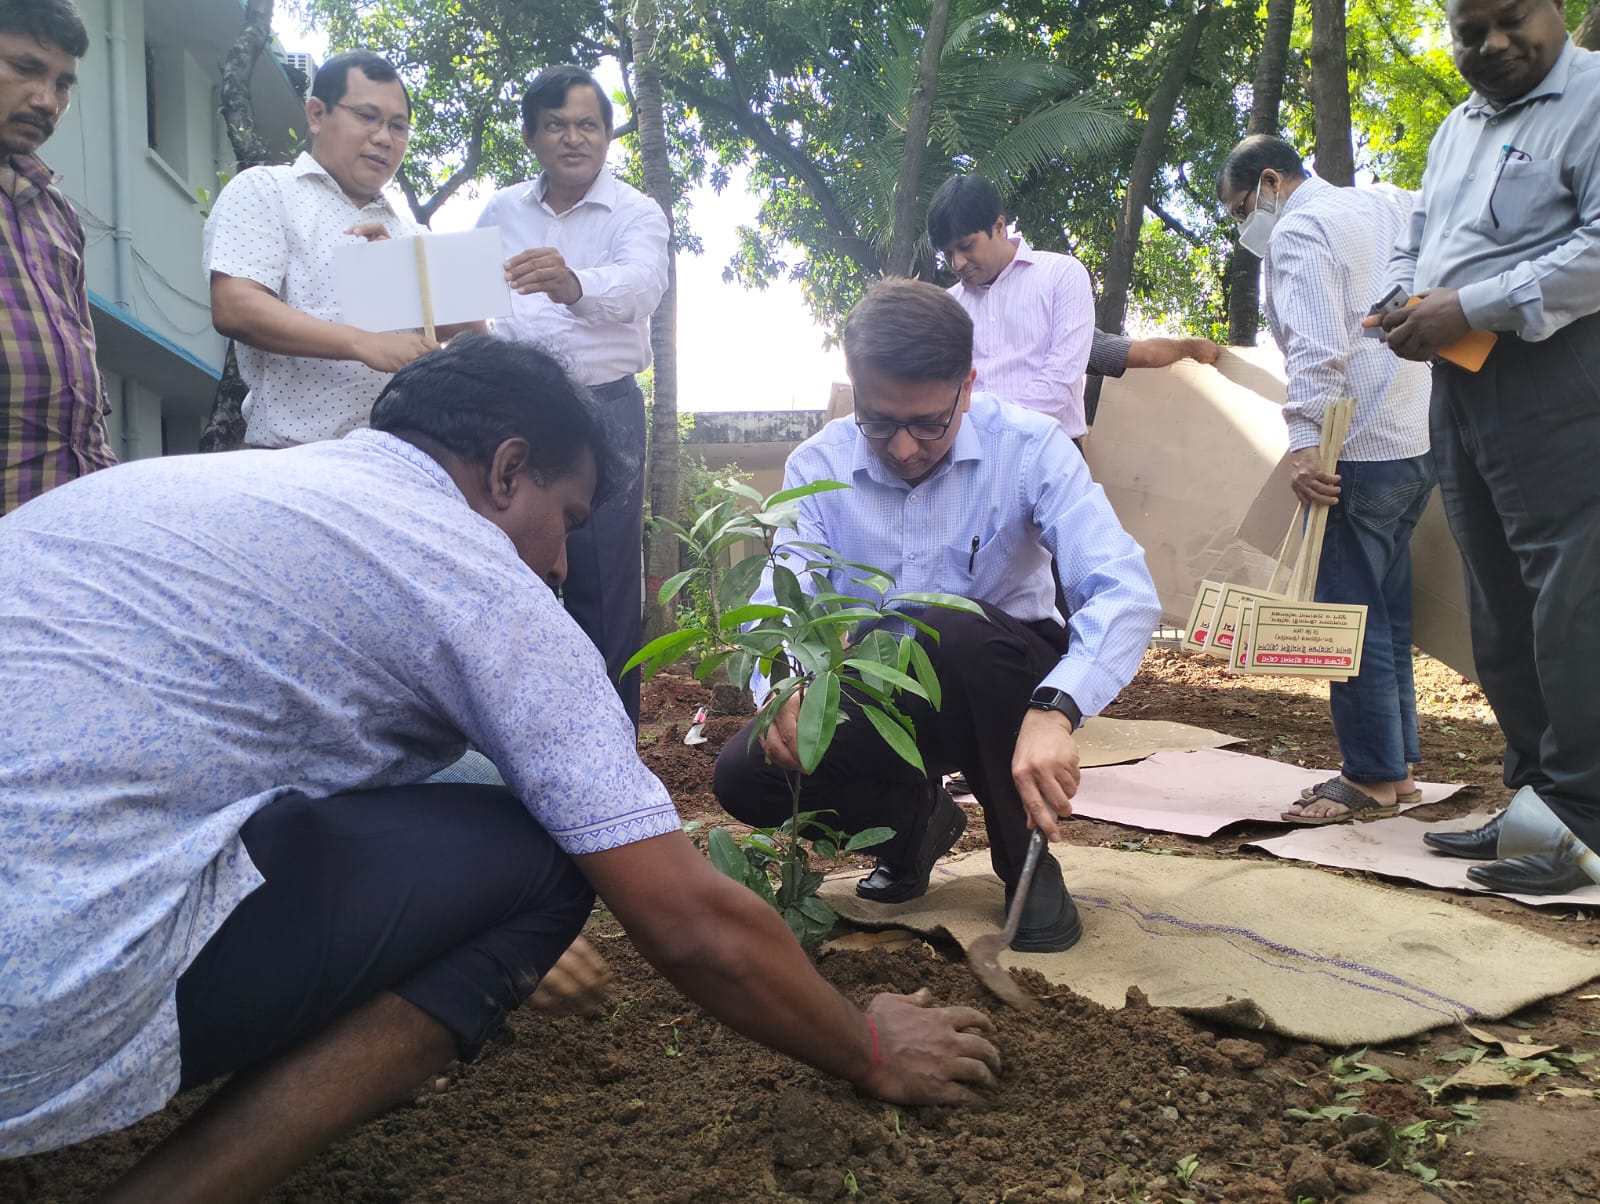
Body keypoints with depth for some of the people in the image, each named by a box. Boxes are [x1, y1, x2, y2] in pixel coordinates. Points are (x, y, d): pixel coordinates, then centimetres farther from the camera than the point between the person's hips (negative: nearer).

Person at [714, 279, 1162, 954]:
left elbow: (1124, 592, -29)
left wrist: (1055, 712, -47)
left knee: (952, 630, -37)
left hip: (1005, 687, -3)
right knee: (744, 774, -22)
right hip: (880, 702, 3)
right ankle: (918, 819, 10)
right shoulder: (817, 466, -8)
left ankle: (1026, 860, -13)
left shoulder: (1029, 448, -18)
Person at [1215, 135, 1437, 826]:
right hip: (1421, 439, 10)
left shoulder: (1296, 232, -7)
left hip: (1361, 450, -9)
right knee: (1388, 608, 14)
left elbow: (1316, 347, -20)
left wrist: (1304, 443, -24)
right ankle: (1397, 763, 19)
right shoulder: (1389, 205, 20)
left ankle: (1373, 778, 1)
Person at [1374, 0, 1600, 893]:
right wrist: (1403, 306, 6)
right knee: (1499, 609, 10)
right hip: (1459, 383, 8)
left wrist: (1472, 307, -17)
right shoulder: (1456, 129, 22)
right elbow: (1414, 247, 27)